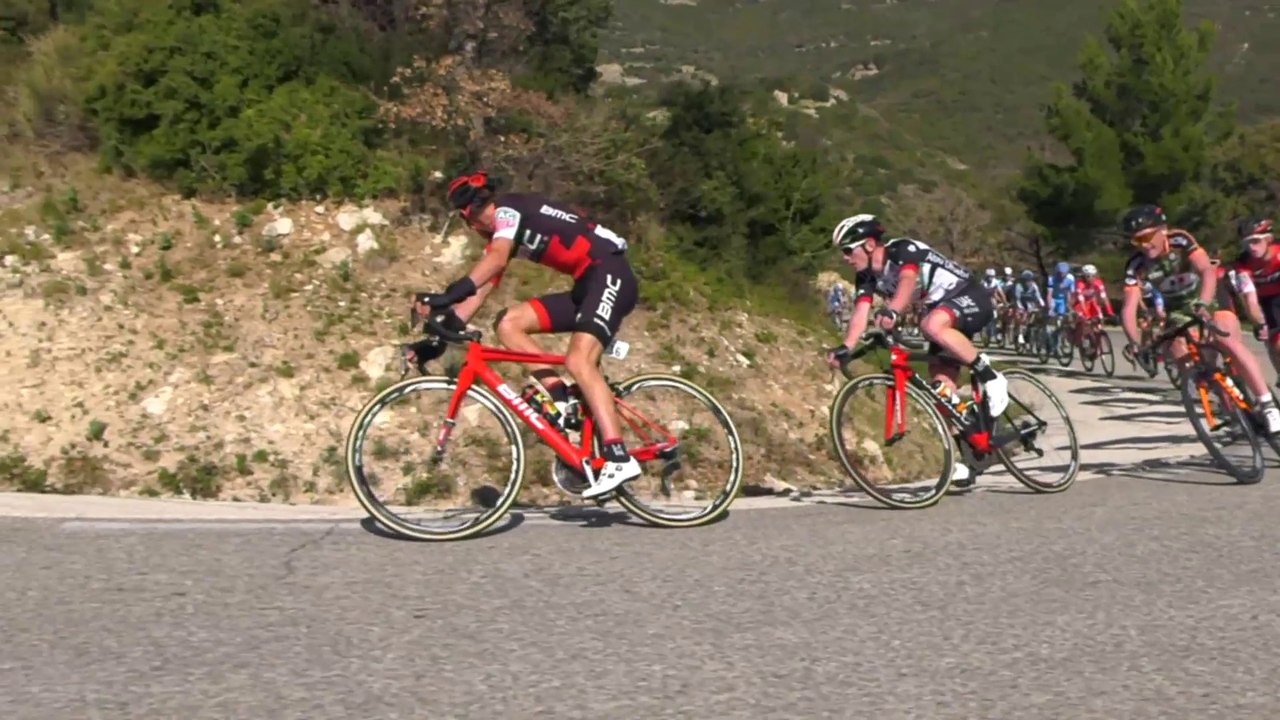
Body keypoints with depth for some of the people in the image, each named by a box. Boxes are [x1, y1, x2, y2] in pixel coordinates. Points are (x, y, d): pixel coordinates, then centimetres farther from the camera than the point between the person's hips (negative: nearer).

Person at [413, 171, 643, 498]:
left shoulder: (508, 208, -6)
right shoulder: (503, 233, 20)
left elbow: (497, 257, -26)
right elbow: (481, 289, 17)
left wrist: (450, 295, -35)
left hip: (610, 273, -9)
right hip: (587, 286, 9)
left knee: (578, 361, -25)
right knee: (509, 323, 0)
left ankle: (620, 459, -30)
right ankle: (561, 400, -5)